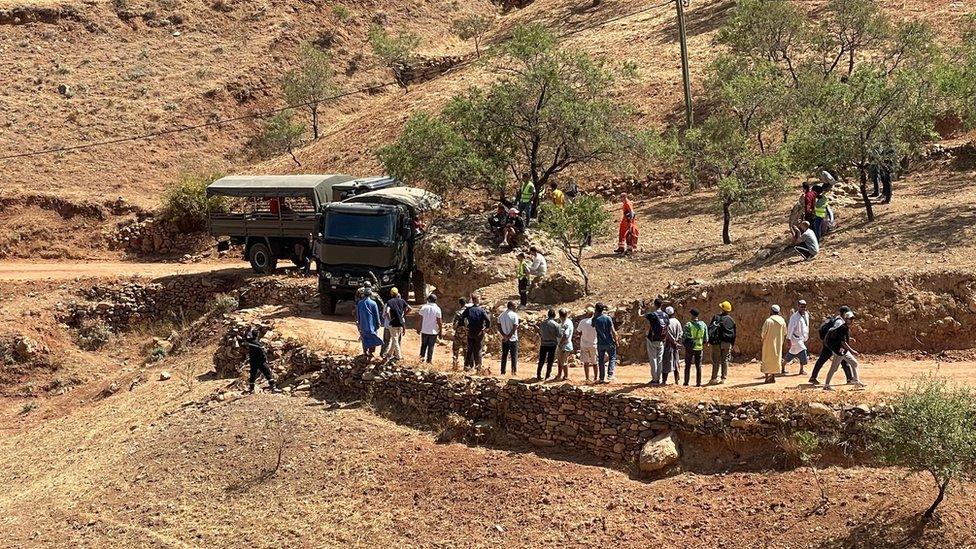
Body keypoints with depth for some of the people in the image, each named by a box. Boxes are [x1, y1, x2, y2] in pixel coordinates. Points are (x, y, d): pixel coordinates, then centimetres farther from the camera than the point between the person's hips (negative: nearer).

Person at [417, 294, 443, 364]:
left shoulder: (424, 307, -4)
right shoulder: (437, 309, -10)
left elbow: (421, 319, 1)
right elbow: (439, 321, -9)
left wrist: (420, 328, 12)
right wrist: (440, 330, 1)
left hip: (424, 330, 2)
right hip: (433, 331, -2)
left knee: (424, 344, 17)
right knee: (431, 346, 7)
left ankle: (422, 356, 7)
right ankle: (429, 359, 10)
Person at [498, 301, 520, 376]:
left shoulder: (501, 315, 5)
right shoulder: (514, 315, -13)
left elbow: (499, 327, 2)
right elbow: (515, 328, -19)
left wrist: (504, 336, -7)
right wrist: (509, 336, -14)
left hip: (504, 339, 5)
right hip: (513, 339, -5)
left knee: (504, 355, 11)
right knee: (514, 355, 4)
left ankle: (503, 371, 12)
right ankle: (514, 371, 4)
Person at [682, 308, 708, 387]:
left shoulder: (688, 325, -10)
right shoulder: (703, 325, 0)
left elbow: (685, 337, -10)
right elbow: (706, 338, 3)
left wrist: (685, 346, 5)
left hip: (690, 348, -3)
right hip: (699, 348, 3)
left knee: (687, 366, 6)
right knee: (698, 366, 8)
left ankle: (686, 382, 7)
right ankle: (698, 383, 7)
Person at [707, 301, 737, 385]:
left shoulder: (716, 317, -3)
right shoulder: (731, 320, 5)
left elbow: (710, 329, -4)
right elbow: (734, 333, 10)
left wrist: (709, 340, 1)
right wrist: (732, 344, 17)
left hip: (717, 342, -3)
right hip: (727, 343, 3)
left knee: (716, 361, -1)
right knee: (725, 360, 9)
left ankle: (715, 378, -5)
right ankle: (724, 378, 8)